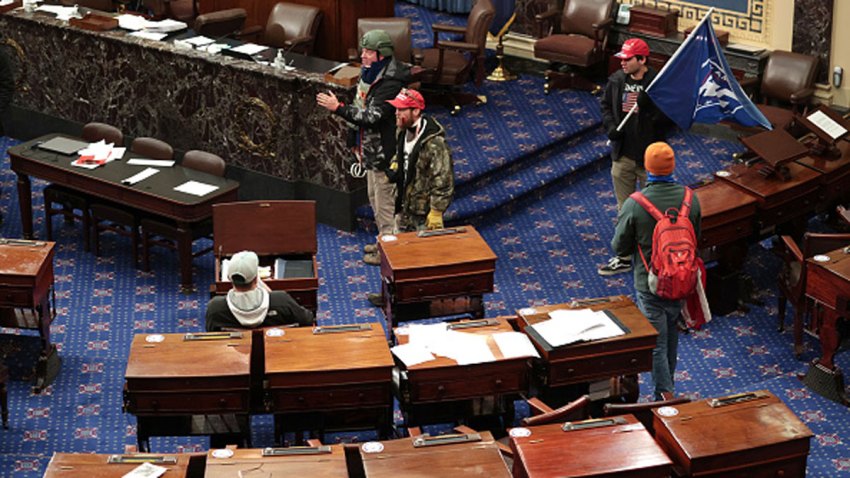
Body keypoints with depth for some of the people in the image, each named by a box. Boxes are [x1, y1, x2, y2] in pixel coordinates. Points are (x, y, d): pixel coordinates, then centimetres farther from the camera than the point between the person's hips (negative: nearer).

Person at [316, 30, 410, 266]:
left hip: (383, 153, -10)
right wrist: (357, 141, 23)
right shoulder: (371, 74, 7)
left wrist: (338, 108, -29)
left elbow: (372, 116, -31)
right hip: (371, 149, 10)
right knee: (374, 197, 22)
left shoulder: (390, 83, -25)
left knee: (385, 201, 1)